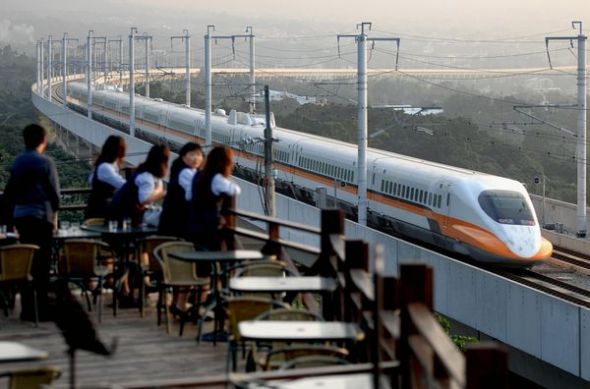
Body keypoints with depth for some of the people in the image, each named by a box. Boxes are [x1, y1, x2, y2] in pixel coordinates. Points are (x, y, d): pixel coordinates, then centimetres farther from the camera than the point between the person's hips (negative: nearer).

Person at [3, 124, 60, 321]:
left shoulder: (17, 162, 9)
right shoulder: (45, 162, -9)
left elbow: (9, 192, 11)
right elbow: (54, 192, -9)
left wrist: (16, 209, 16)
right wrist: (54, 214, 6)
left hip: (20, 216, 6)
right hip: (40, 216, -6)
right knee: (42, 263, -2)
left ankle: (27, 308, 13)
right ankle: (41, 308, -3)